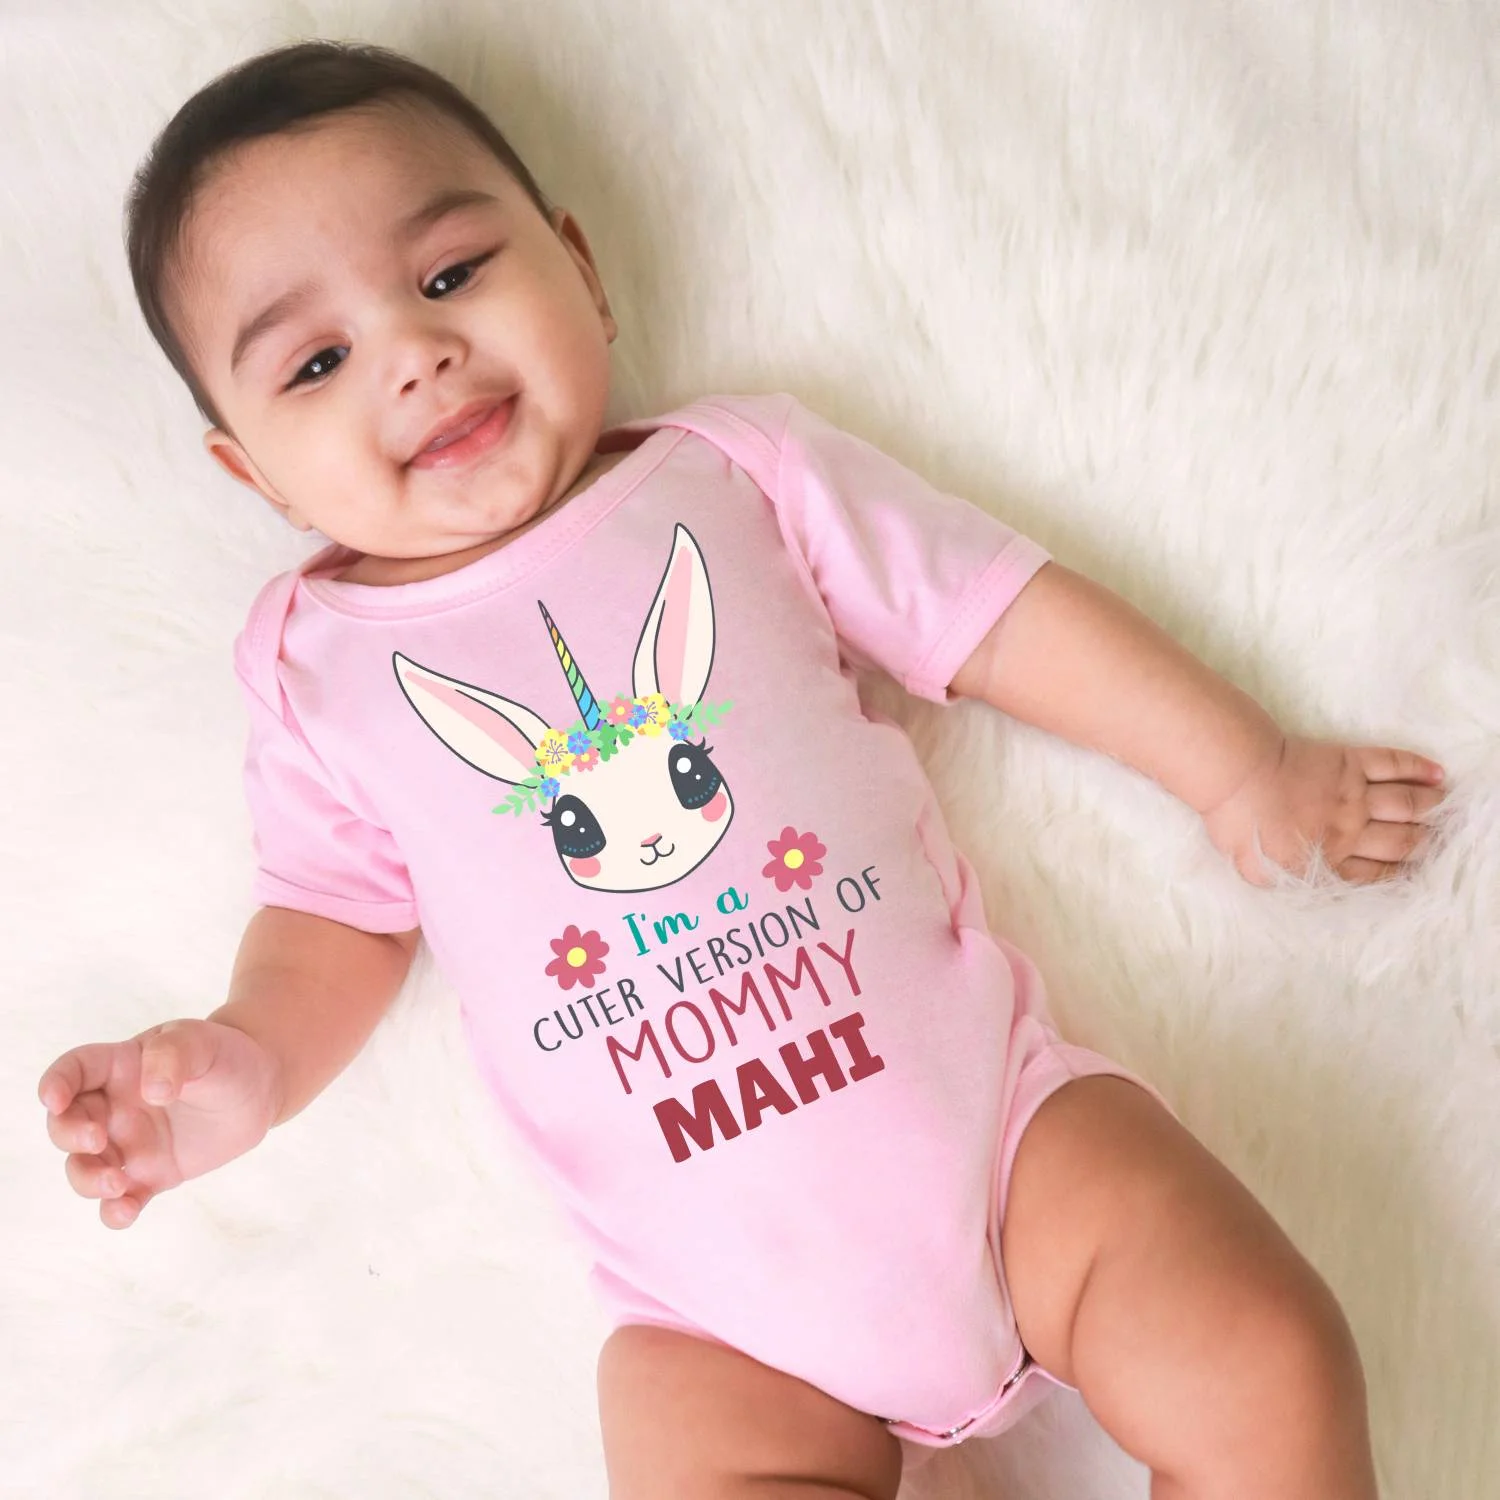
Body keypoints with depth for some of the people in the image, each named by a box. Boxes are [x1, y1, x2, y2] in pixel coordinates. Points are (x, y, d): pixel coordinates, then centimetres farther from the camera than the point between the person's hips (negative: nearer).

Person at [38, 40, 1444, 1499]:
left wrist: (1240, 766, 8)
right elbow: (338, 909, 12)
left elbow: (997, 611, 6)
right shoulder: (318, 665, 5)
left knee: (1271, 1378, -13)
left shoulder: (737, 469, 2)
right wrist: (254, 1060, -9)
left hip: (993, 1103, 0)